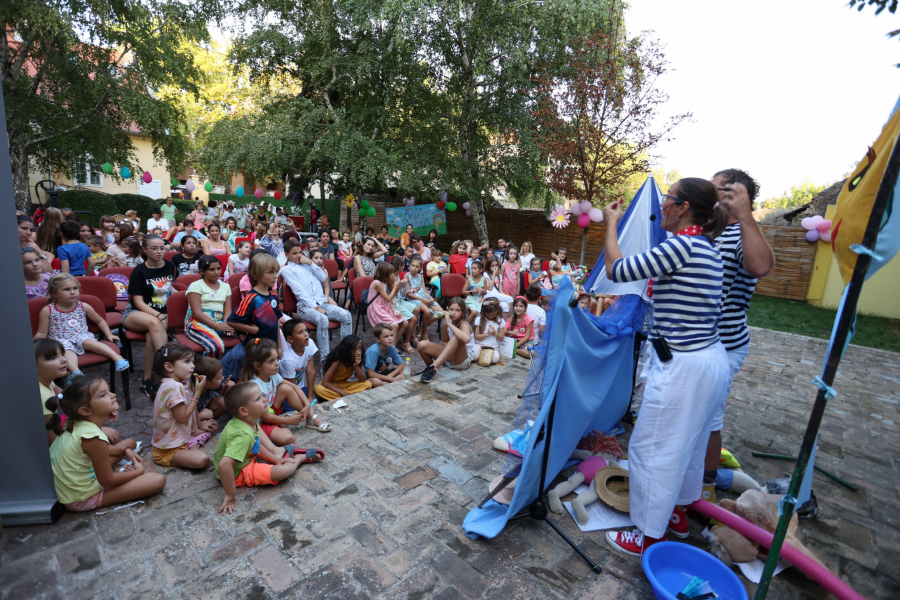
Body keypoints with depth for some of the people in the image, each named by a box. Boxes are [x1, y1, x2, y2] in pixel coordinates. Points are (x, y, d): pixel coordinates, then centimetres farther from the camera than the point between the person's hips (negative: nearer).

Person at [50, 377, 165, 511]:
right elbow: (107, 481, -19)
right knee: (158, 480, -21)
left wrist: (124, 450, 5)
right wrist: (138, 471, -4)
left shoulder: (76, 424, -6)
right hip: (82, 499, -9)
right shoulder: (93, 438, -32)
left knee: (129, 442, 20)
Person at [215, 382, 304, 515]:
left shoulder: (250, 421, -10)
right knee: (284, 470, -22)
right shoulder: (244, 435, -38)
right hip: (238, 473, -9)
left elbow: (256, 444, 8)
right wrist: (230, 495, -34)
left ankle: (276, 451, 8)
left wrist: (274, 459, 7)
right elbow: (224, 465, -45)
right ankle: (298, 458, 11)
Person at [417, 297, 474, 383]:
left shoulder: (463, 324, -18)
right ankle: (430, 368, 16)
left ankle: (433, 368, -38)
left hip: (463, 361, -6)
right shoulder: (446, 323, -2)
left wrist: (449, 324, -36)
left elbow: (466, 339, -42)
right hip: (449, 358, 6)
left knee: (456, 338, -36)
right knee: (422, 345, -13)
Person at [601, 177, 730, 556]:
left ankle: (649, 537, 21)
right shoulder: (707, 250, 10)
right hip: (712, 358, 10)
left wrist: (610, 224, -4)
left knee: (652, 448, 5)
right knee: (689, 443, 24)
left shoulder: (682, 245, -20)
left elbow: (617, 270, -18)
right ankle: (679, 514, 44)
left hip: (684, 366, -10)